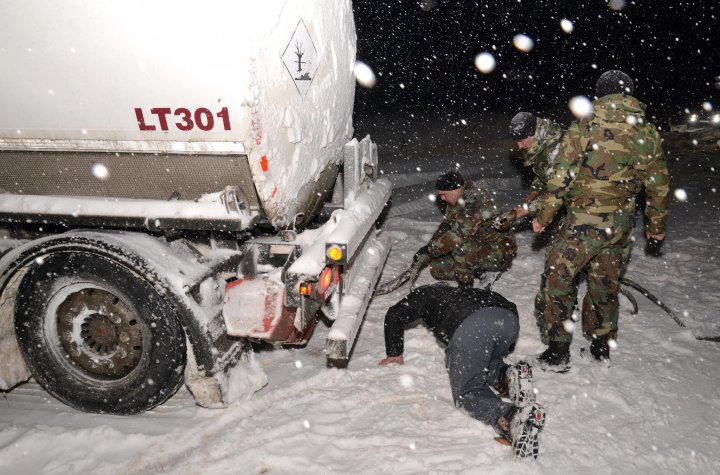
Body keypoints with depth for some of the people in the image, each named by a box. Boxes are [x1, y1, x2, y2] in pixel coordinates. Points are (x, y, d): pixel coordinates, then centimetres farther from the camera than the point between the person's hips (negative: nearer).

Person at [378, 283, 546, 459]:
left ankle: (513, 416, -28)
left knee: (467, 391, 1)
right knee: (485, 363, 30)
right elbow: (510, 308, 38)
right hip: (509, 320, 6)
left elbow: (394, 315, 20)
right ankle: (509, 375, -3)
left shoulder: (426, 293, 34)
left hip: (471, 326, -5)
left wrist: (395, 353, 30)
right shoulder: (466, 292, 44)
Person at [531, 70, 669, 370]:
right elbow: (658, 186, 9)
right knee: (606, 282, 20)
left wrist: (543, 215, -3)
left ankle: (557, 351, 9)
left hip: (584, 220, -5)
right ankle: (602, 344, 33)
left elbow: (561, 177, -13)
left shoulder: (584, 127, -10)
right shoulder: (648, 134, 4)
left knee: (557, 280, 6)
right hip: (622, 222, 5)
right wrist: (656, 228, 20)